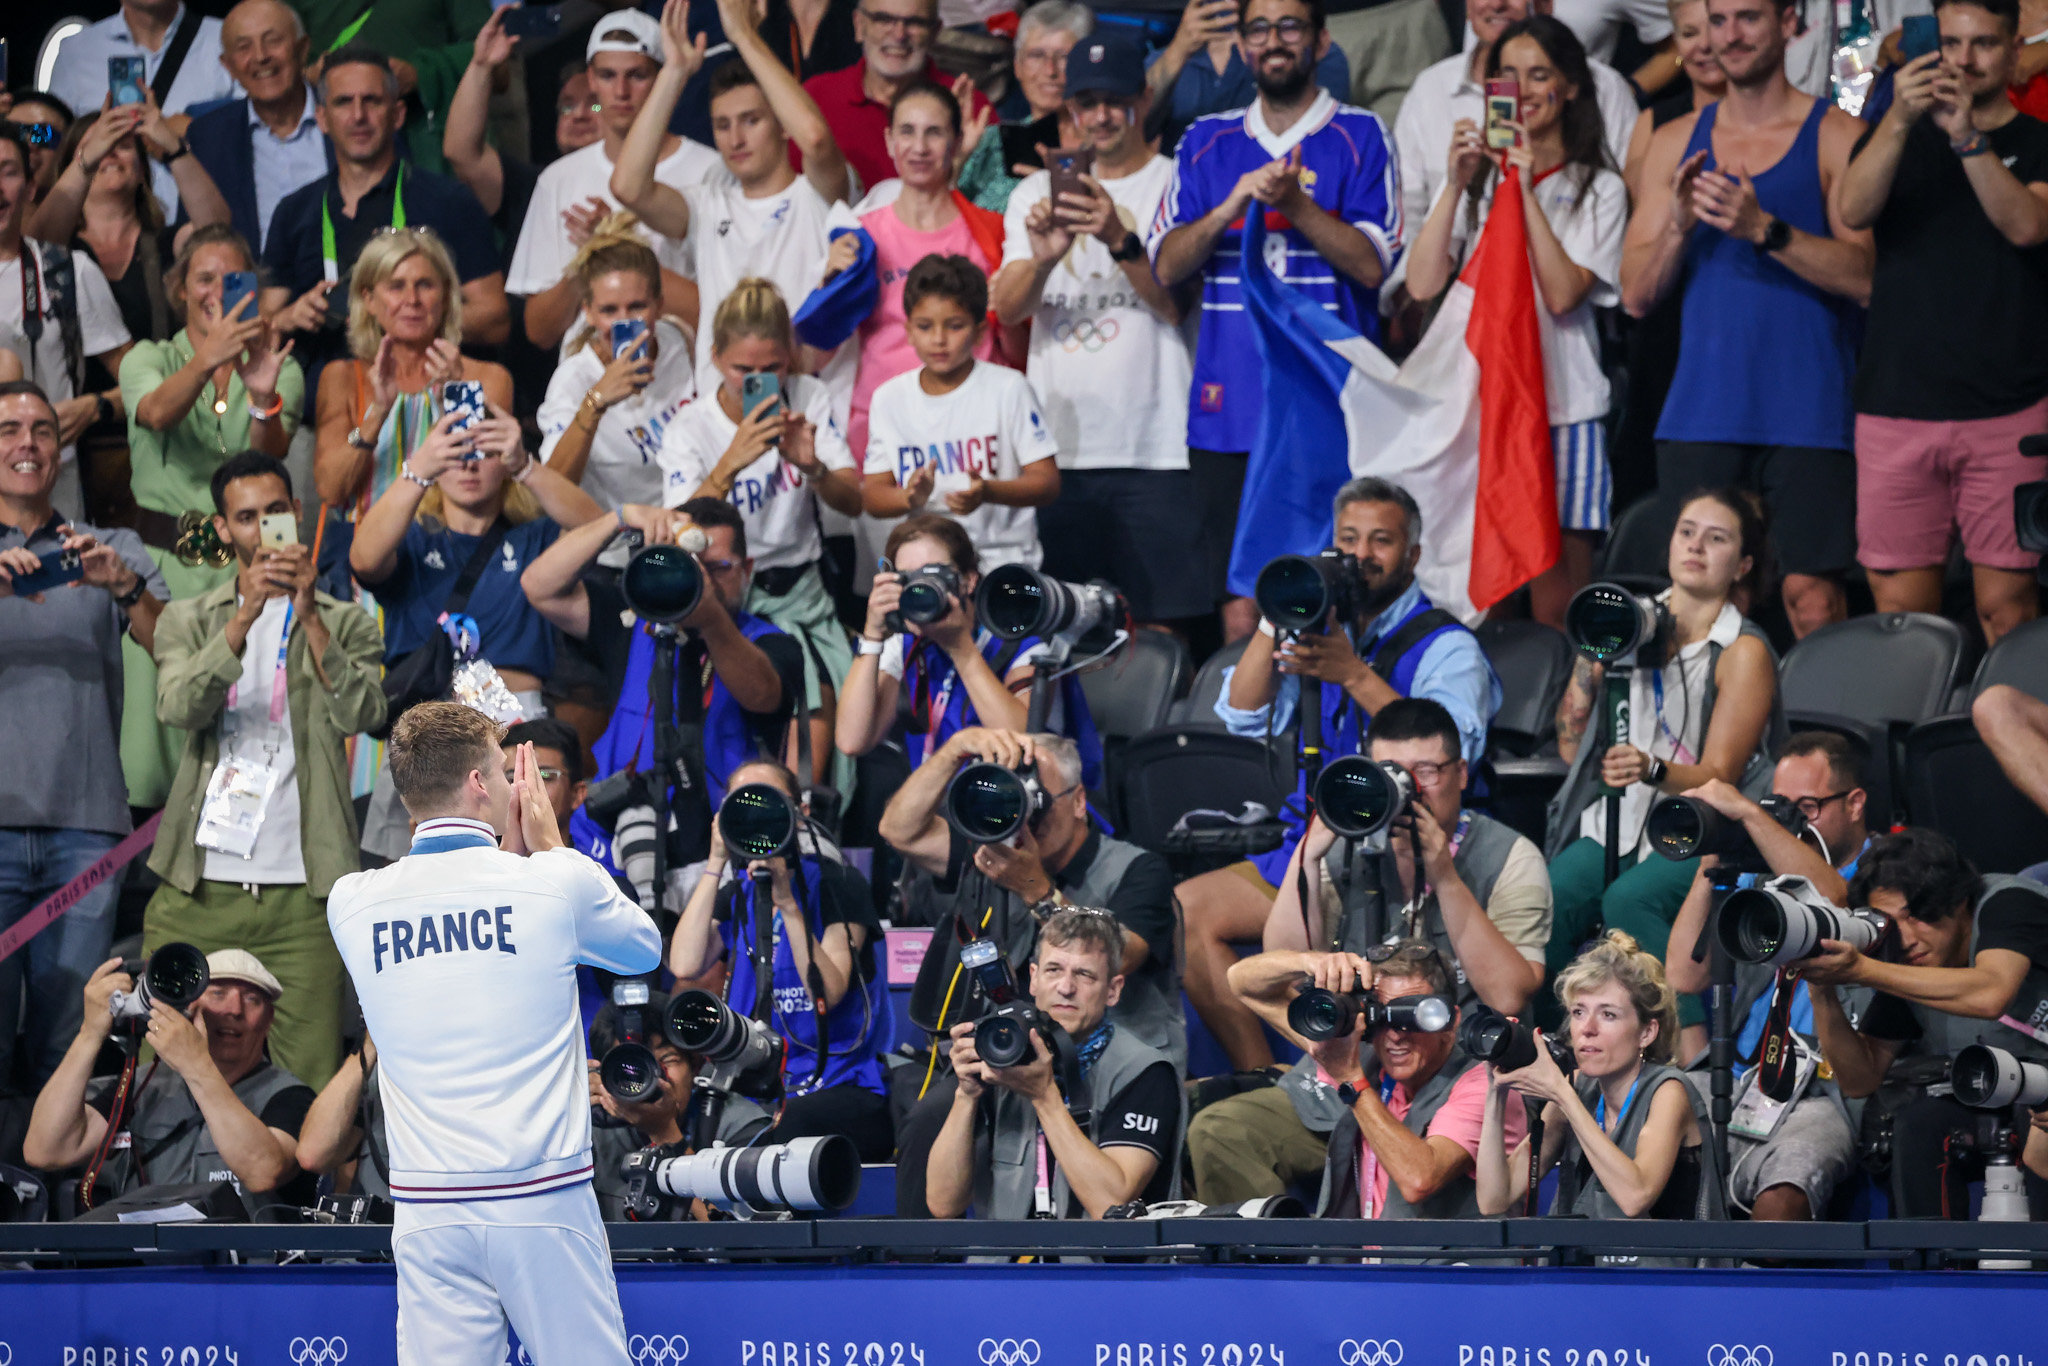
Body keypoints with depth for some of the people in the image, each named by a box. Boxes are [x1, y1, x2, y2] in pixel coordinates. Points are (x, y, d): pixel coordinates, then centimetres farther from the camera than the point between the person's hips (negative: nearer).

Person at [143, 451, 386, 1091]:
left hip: (299, 894, -1)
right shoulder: (187, 621, 14)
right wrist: (246, 615, -18)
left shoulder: (345, 624, 12)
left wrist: (310, 617, -15)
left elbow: (360, 714, -6)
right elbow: (178, 707, -6)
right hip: (197, 893, 1)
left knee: (309, 1089, -7)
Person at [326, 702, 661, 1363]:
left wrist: (509, 847, 22)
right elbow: (645, 946, 18)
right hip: (545, 1199, -2)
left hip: (428, 1212, 2)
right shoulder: (561, 882, -4)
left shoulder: (351, 904, 3)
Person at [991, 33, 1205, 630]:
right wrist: (1041, 258, -18)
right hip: (1057, 446, 3)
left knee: (1162, 622, -7)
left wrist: (1119, 239, -23)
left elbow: (1176, 303, -6)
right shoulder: (1037, 193, 15)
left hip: (1155, 448, -3)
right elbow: (1007, 308, 4)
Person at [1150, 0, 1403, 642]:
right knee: (1241, 610, 1)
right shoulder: (1208, 143, 15)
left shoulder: (1360, 137, 5)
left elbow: (1371, 264, -4)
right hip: (1231, 408, 3)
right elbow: (1168, 265, 6)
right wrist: (1231, 207, -10)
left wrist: (1294, 204, -17)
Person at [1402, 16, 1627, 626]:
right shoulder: (1476, 176, 15)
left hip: (1562, 407, -2)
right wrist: (1457, 186, -6)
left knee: (1557, 609, -5)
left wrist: (1527, 190, -11)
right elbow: (1422, 284, 2)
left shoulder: (1599, 188, 7)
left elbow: (1563, 293, -8)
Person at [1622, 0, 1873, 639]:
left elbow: (1866, 275, -9)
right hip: (1699, 413, 4)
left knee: (1811, 595, -9)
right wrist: (1678, 225, -8)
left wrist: (1765, 229, -20)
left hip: (1808, 415, -4)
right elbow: (1636, 294, 11)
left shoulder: (1835, 137, 2)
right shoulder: (1675, 143, 14)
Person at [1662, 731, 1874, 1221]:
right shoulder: (1757, 876, 22)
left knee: (1783, 1195, -36)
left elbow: (1830, 900, -20)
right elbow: (1684, 975, 15)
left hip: (1825, 1094, -5)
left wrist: (1747, 813, -15)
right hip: (1731, 1083, 5)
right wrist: (1713, 860, 8)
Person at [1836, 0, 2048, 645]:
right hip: (1896, 406, 2)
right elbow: (1854, 210, -5)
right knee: (1900, 609, -1)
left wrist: (1967, 137, -21)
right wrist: (1900, 120, -20)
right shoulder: (1896, 136, 15)